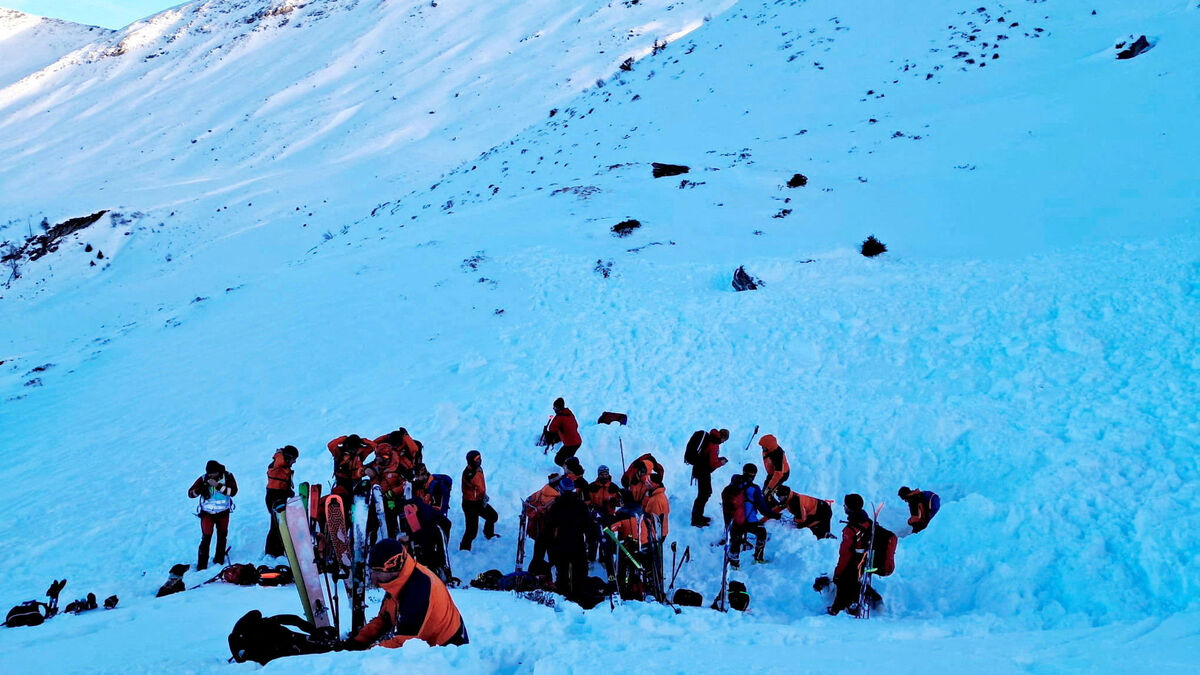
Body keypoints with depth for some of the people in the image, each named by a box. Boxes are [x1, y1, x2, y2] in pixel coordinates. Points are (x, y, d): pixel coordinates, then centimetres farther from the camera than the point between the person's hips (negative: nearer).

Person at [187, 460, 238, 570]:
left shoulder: (228, 477, -10)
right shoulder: (203, 479, -9)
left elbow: (233, 491, -22)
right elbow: (190, 493, -8)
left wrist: (217, 485, -30)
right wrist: (199, 490, -30)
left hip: (223, 512, 2)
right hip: (207, 513, -1)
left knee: (222, 536, 14)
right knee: (206, 538, -8)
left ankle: (219, 559, 32)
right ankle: (202, 565, -2)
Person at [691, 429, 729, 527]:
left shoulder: (708, 438, 5)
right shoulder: (714, 446, -24)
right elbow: (713, 464, -23)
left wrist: (718, 459, 8)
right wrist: (721, 462, -5)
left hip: (699, 469, 10)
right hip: (703, 472, -10)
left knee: (707, 492, 21)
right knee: (703, 495, 0)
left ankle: (698, 516, 32)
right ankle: (696, 520, 8)